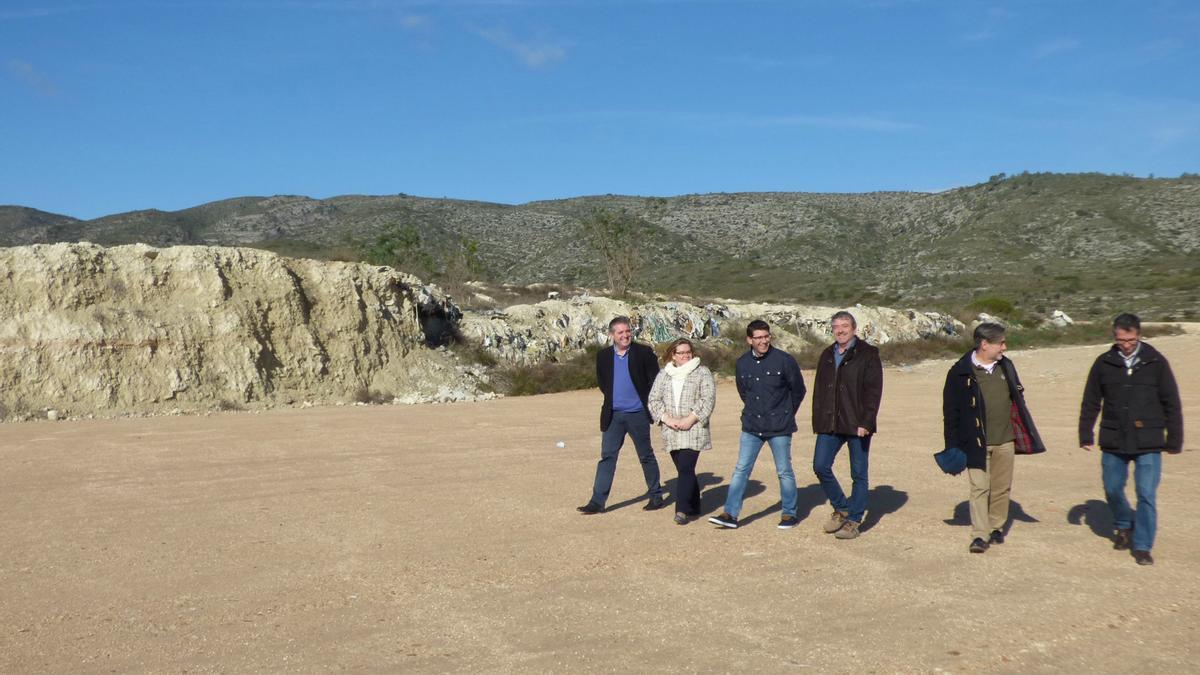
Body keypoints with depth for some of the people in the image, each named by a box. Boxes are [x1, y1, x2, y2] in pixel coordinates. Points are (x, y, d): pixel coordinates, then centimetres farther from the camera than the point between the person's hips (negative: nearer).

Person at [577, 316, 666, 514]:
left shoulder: (644, 353, -6)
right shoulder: (603, 355, 3)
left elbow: (654, 380, -1)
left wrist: (645, 402, -2)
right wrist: (613, 398, 9)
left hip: (638, 414, -2)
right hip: (613, 415, 2)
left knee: (647, 456, 9)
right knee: (607, 456, 0)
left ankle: (656, 496, 22)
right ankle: (597, 501, 2)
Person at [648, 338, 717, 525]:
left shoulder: (702, 373, 2)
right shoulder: (663, 374, 12)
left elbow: (708, 399, -7)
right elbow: (654, 399, 7)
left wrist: (690, 419, -15)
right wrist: (667, 419, -8)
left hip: (693, 430, -4)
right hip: (671, 432, 4)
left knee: (686, 469, -13)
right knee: (684, 470, 10)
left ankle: (682, 510, -14)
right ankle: (694, 507, 22)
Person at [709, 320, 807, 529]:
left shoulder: (784, 360, -11)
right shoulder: (742, 363, 1)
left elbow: (798, 390, 1)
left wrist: (785, 414, 9)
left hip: (779, 427, -3)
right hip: (751, 427, 4)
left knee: (784, 471, 7)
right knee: (741, 470, 2)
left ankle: (789, 514, 21)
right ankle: (730, 514, 4)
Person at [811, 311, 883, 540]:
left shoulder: (867, 355, -4)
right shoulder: (827, 355, 14)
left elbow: (874, 391, -10)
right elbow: (818, 390, 18)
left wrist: (865, 422, -18)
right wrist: (818, 421, 10)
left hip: (857, 425, -5)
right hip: (829, 425, 5)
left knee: (858, 474, 3)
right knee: (820, 466, 1)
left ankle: (854, 520, 13)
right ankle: (841, 508, 20)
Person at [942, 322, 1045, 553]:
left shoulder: (1006, 366, 8)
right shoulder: (961, 372, -8)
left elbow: (1018, 400, 17)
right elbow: (950, 411, -5)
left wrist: (1027, 434, 16)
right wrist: (953, 446, -5)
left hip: (1005, 440, 5)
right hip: (977, 443, -5)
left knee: (1002, 488, 11)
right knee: (979, 488, -6)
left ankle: (996, 528, 26)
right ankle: (980, 535, -3)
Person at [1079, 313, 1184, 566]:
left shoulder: (1156, 362, -2)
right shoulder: (1104, 363, 2)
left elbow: (1172, 404, 3)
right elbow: (1090, 403, 9)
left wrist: (1175, 440, 3)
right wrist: (1085, 435, 6)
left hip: (1148, 443, -2)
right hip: (1113, 442, 2)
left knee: (1146, 495, -3)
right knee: (1112, 490, 10)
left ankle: (1142, 546, 8)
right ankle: (1124, 526, 38)